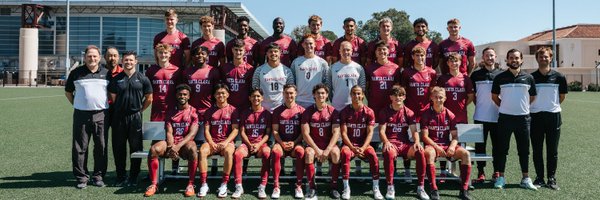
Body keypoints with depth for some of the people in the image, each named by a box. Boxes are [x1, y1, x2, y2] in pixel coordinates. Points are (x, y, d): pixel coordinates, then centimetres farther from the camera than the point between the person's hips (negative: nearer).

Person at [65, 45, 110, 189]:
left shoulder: (106, 73, 7)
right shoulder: (76, 73, 5)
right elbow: (68, 92, 14)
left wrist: (108, 107, 6)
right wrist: (76, 105, 6)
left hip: (101, 115, 0)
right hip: (81, 115, 0)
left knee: (101, 147, 3)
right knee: (79, 148, 2)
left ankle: (98, 176, 14)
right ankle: (82, 177, 11)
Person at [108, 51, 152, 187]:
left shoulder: (143, 79, 1)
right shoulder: (116, 79, 5)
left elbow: (149, 98, 6)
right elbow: (113, 97, 12)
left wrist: (139, 110, 5)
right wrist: (119, 109, 8)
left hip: (136, 117, -1)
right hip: (119, 117, 2)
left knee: (136, 147, 4)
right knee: (118, 147, 6)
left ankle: (133, 177, 15)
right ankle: (121, 177, 18)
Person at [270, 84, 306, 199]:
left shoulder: (301, 110, 6)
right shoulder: (277, 111, 8)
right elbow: (275, 131, 4)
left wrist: (294, 143, -12)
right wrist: (282, 143, -12)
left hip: (296, 143, -1)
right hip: (281, 142, 1)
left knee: (300, 152, -35)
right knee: (275, 152, -33)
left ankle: (299, 186, -25)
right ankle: (276, 187, -26)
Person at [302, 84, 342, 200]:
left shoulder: (333, 111, -1)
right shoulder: (308, 111, -1)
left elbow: (336, 132, -9)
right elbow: (305, 134, -7)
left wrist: (327, 150, -22)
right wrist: (317, 150, -18)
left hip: (329, 145, 0)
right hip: (313, 145, 0)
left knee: (335, 153, -32)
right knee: (308, 153, -32)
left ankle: (334, 186, -17)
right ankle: (312, 187, -21)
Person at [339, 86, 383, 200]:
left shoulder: (369, 112, -1)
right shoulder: (345, 112, -2)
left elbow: (370, 133, -6)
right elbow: (344, 133, -7)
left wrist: (363, 148, -21)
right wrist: (353, 148, -20)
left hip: (364, 144, 1)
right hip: (349, 144, 0)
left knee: (373, 155, -31)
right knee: (345, 153, -34)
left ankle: (376, 188, -20)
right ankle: (346, 188, -27)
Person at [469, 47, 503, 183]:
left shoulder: (502, 74, 5)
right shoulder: (476, 75, 5)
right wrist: (478, 105, 3)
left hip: (498, 117, 0)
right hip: (480, 117, 0)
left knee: (497, 145, 7)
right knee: (480, 145, 2)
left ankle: (497, 172, 18)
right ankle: (480, 172, 10)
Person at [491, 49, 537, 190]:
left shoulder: (528, 78, 4)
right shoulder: (500, 78, 0)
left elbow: (532, 97, 15)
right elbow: (494, 96, 8)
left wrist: (523, 107, 10)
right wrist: (505, 107, 7)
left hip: (523, 117, 2)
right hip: (505, 117, -1)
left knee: (524, 150, 8)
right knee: (502, 149, 3)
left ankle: (526, 179, 17)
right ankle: (500, 178, 12)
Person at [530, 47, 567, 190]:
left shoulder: (558, 77, 1)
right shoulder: (531, 77, 1)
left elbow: (562, 96, 12)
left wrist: (552, 105, 11)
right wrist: (538, 106, 6)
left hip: (553, 116, 0)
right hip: (536, 116, 0)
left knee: (552, 151, 5)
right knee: (537, 150, 5)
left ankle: (552, 179, 14)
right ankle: (539, 178, 15)